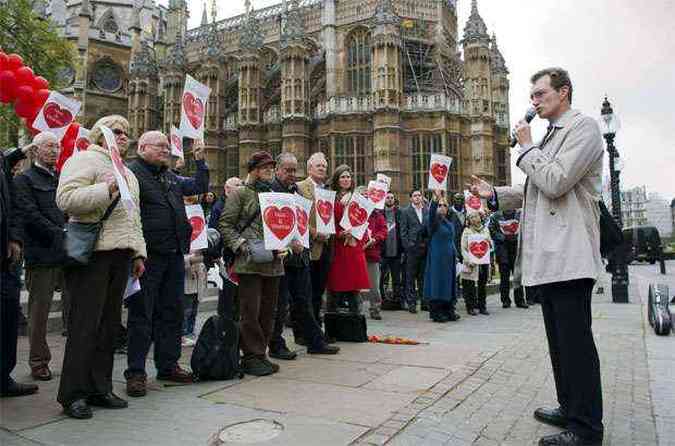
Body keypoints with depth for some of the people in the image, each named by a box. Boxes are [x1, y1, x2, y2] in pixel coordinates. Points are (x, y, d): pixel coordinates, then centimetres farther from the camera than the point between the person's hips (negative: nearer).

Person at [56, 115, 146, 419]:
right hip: (92, 253, -8)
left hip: (120, 255, 8)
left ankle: (99, 388, 18)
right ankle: (73, 394, 7)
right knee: (85, 323, -4)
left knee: (110, 323, 9)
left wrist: (138, 253, 20)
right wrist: (106, 190, -22)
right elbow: (66, 198, -14)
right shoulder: (84, 160, 1)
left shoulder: (127, 173, 26)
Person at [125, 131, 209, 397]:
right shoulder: (131, 173, -6)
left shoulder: (171, 177, 20)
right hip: (147, 256, -8)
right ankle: (136, 372, 11)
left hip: (174, 255, 8)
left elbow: (200, 187, 27)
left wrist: (200, 160, 19)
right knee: (141, 315, 1)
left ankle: (168, 365, 25)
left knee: (172, 313, 13)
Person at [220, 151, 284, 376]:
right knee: (250, 311, -3)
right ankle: (251, 357, 7)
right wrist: (240, 245, -14)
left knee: (268, 311, 10)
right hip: (249, 262, -6)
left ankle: (261, 353, 21)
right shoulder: (240, 193, 1)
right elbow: (225, 224, -3)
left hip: (273, 262, 6)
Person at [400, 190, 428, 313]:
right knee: (411, 277, 1)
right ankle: (411, 302, 7)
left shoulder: (427, 210, 11)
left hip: (425, 248, 3)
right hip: (412, 248, -3)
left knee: (423, 276, 10)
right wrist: (407, 245, -9)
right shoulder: (405, 211, 1)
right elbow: (403, 231, -2)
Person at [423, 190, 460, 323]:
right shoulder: (433, 221, -10)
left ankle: (448, 310, 18)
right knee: (437, 282, -3)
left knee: (449, 283, 10)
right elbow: (431, 213, -27)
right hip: (437, 258, -7)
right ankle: (436, 313, 4)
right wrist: (436, 198, -40)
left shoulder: (449, 222, 16)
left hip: (449, 258, 7)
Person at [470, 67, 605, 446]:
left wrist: (526, 148, -6)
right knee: (559, 340, 16)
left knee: (575, 341, -4)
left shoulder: (583, 127, -7)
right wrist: (495, 194, 14)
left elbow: (555, 182, -19)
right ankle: (570, 408, 29)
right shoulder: (549, 137, 21)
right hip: (547, 256, 10)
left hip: (568, 254, -10)